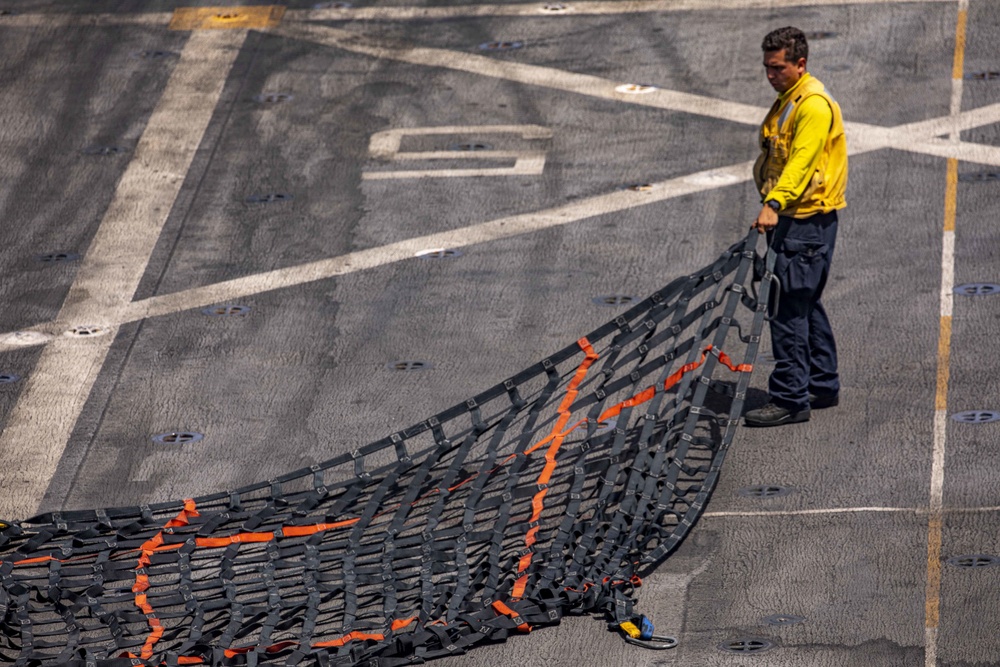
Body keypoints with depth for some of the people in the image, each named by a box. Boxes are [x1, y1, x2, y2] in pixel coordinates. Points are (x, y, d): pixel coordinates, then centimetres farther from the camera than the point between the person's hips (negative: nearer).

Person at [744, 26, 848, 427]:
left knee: (788, 310, -11)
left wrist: (774, 204, -40)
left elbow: (802, 161, -29)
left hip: (808, 223, -11)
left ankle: (790, 399, -9)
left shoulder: (814, 105, -16)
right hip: (792, 220, 11)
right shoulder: (788, 101, 17)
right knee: (805, 306, 16)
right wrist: (774, 206, 25)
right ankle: (823, 386, 26)